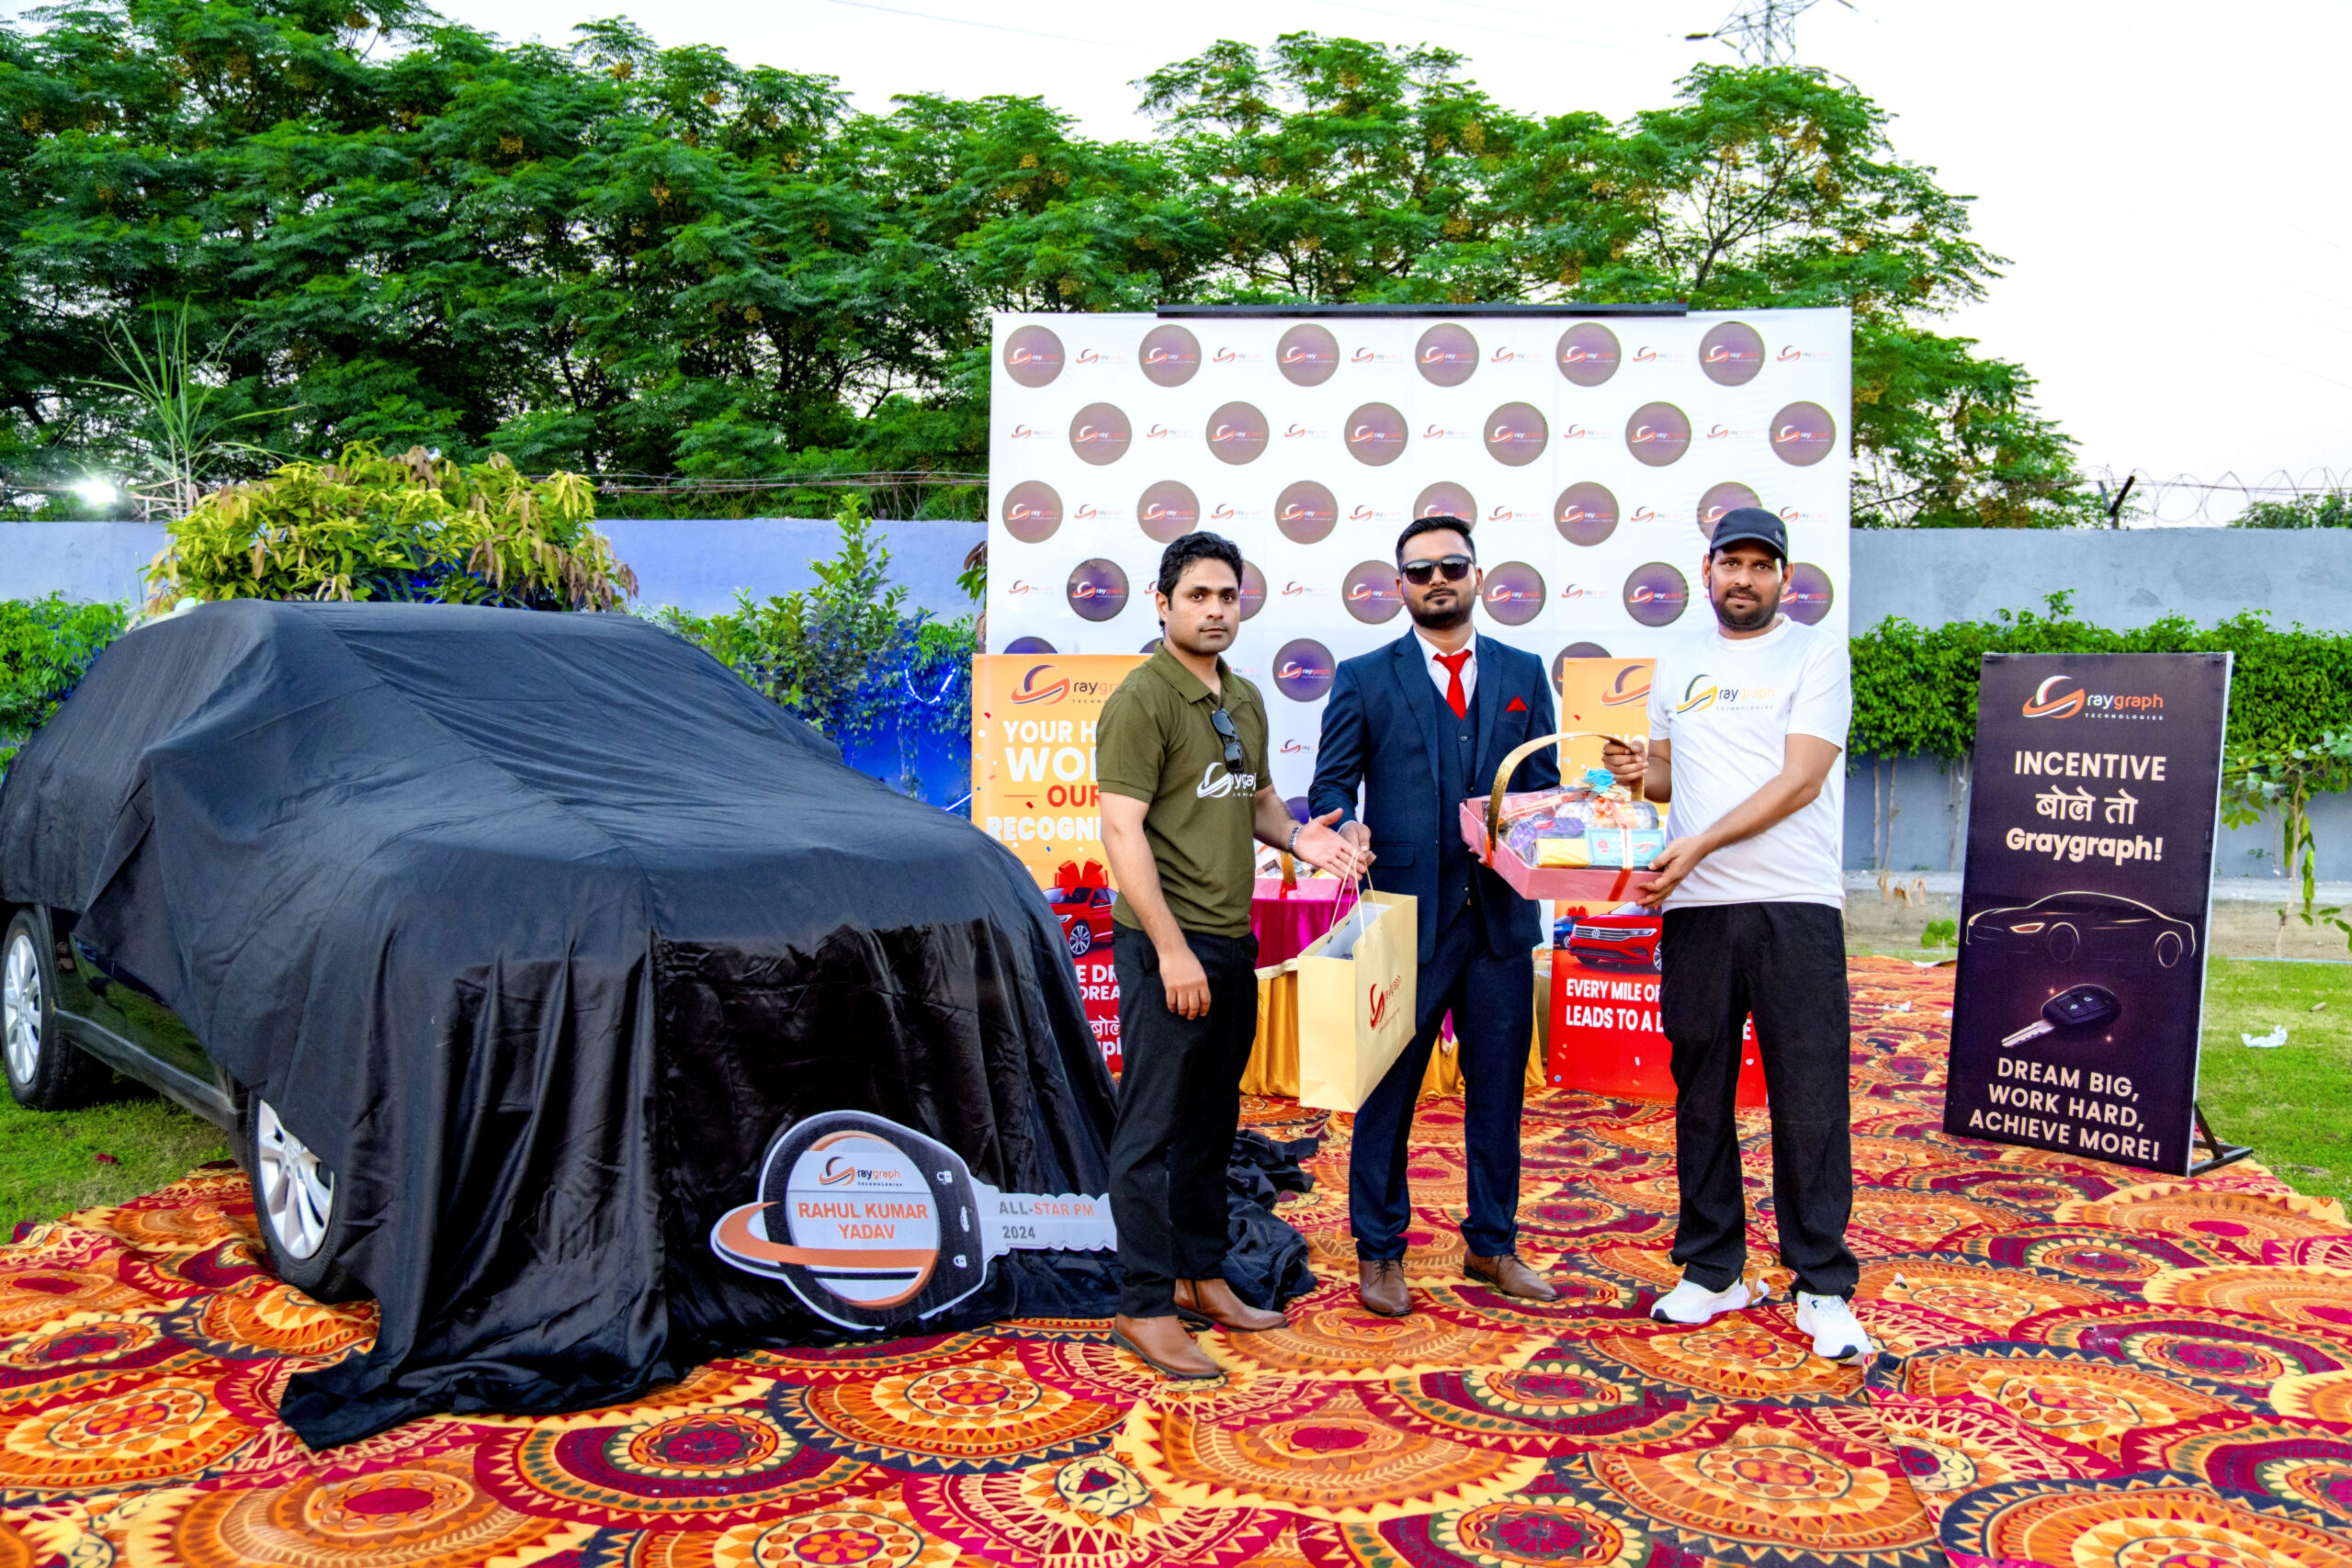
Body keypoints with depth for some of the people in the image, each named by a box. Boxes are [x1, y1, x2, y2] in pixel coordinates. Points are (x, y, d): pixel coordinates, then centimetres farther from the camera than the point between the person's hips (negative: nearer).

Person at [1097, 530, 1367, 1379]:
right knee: (1154, 1130, -2)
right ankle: (1144, 1307, 6)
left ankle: (1200, 1276, 30)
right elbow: (1123, 830, -17)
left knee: (1212, 1124, 17)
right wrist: (1170, 948, -20)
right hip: (1166, 943, -8)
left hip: (1231, 942, 8)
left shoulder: (1245, 699, 14)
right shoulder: (1142, 699, -11)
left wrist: (1294, 835, 3)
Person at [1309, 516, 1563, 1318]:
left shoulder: (1523, 673, 13)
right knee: (1388, 1089, 4)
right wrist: (1345, 828, -20)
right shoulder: (1364, 678, 5)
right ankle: (1378, 1251, 18)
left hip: (1499, 914, 3)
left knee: (1499, 1088, 11)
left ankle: (1492, 1244, 26)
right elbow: (1329, 785, 2)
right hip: (1406, 914, -3)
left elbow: (1545, 784, 12)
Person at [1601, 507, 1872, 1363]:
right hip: (1695, 907, 4)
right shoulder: (1676, 670, 17)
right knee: (1701, 1093, 9)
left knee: (1810, 1100, -2)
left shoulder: (1816, 655, 2)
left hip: (1796, 905, -4)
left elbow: (1801, 781, -9)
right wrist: (1639, 772, 0)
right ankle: (1713, 1270, 20)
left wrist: (1701, 844, -17)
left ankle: (1823, 1289, 8)